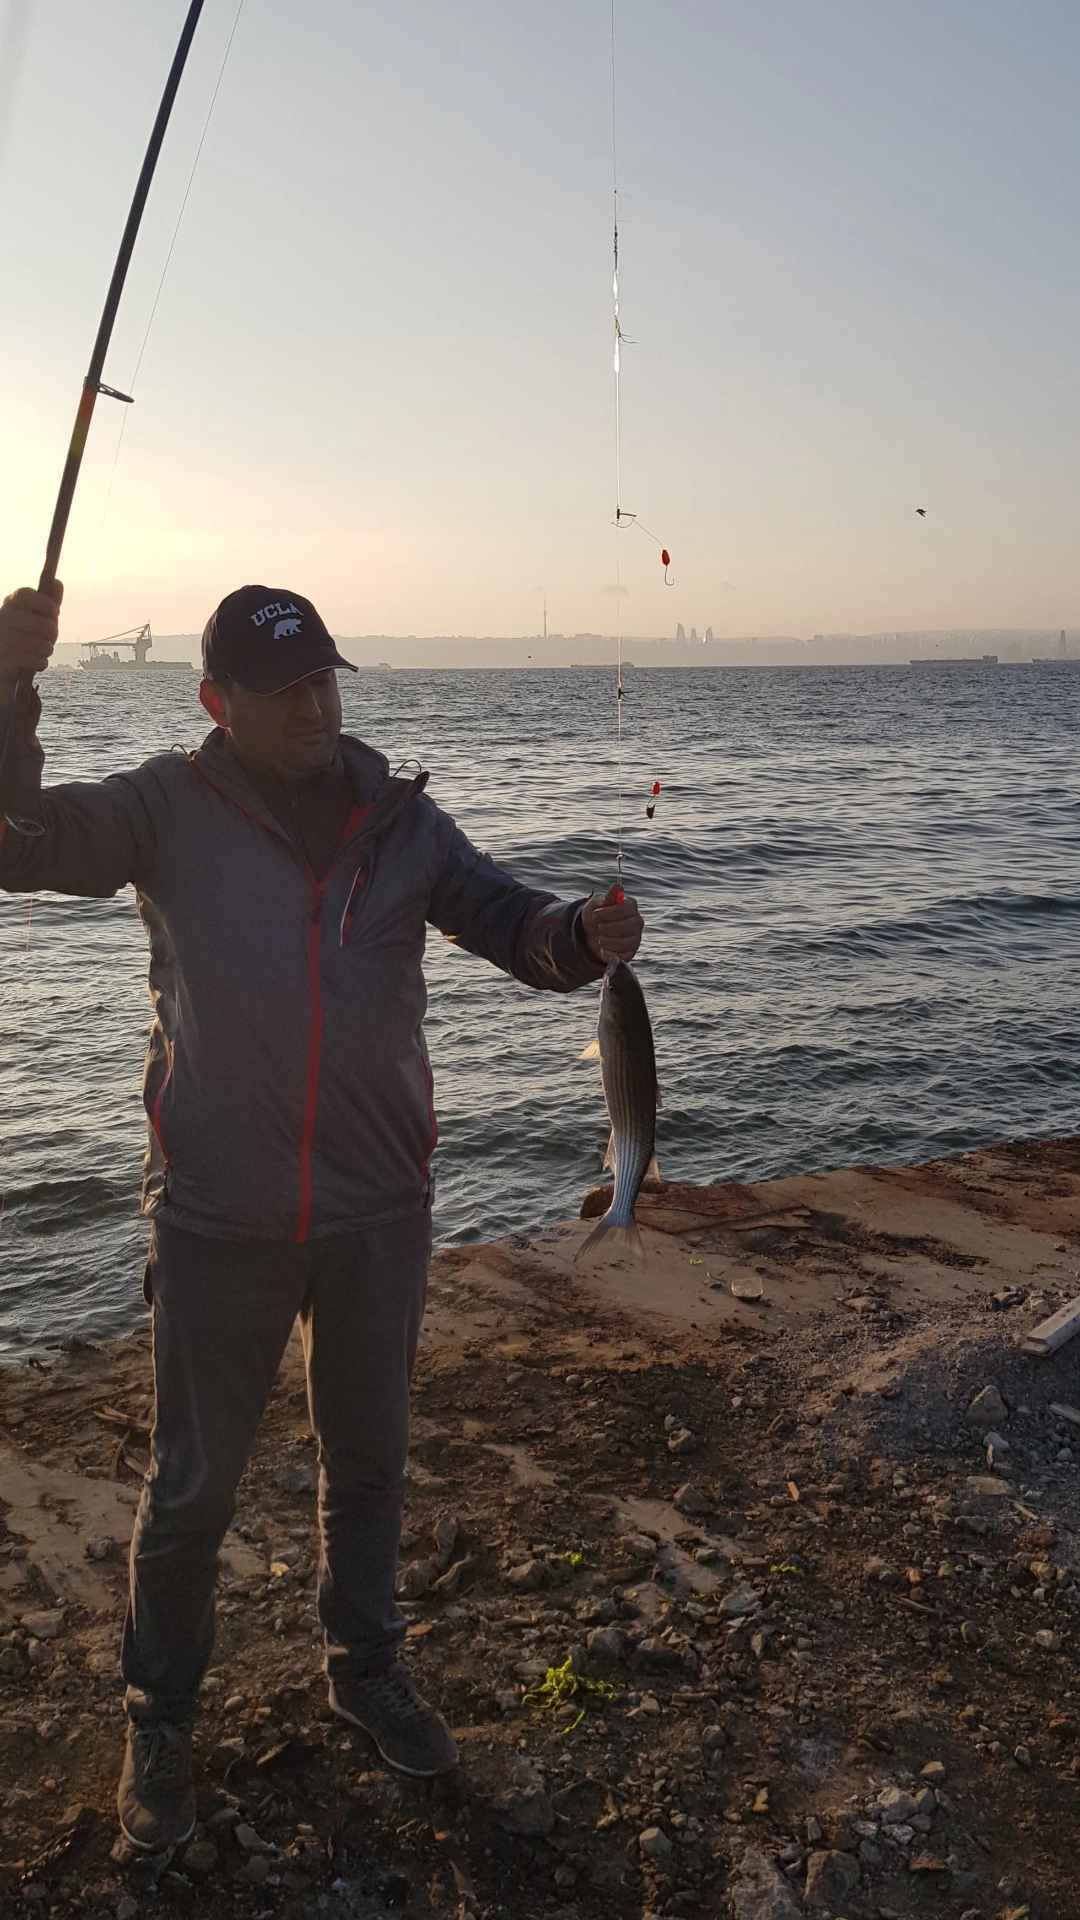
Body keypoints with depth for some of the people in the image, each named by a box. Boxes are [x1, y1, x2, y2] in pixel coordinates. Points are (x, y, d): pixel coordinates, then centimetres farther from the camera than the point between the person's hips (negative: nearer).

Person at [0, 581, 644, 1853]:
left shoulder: (400, 818, 0)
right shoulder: (168, 810, -6)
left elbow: (511, 923, 1)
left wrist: (586, 934, -22)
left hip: (378, 1212, 3)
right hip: (218, 1221, -2)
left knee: (368, 1459, 21)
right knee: (192, 1484, 13)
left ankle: (365, 1666, 46)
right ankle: (158, 1716, 38)